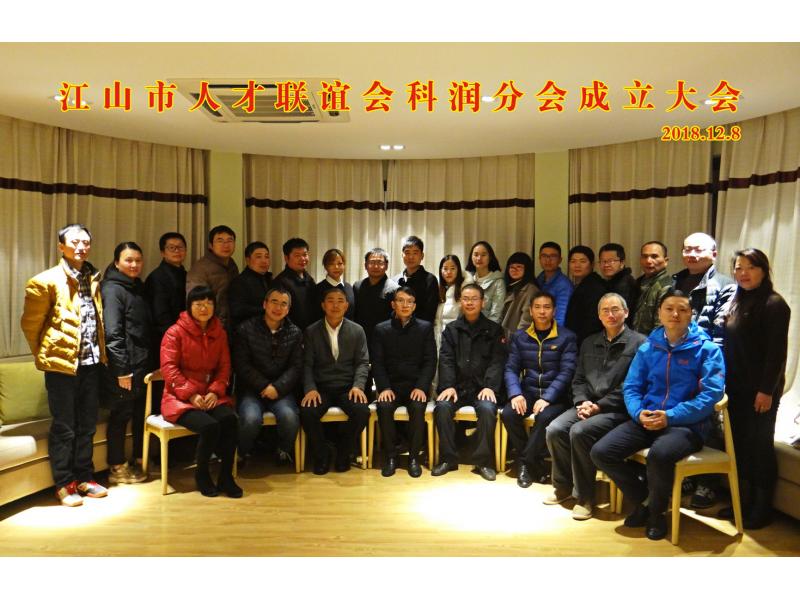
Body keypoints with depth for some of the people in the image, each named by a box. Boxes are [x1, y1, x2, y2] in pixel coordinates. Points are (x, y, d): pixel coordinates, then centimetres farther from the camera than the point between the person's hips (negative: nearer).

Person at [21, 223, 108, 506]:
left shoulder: (93, 279, 10)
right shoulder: (46, 281, -8)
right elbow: (30, 324, -3)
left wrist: (100, 353, 11)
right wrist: (45, 355, 5)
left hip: (91, 363, 6)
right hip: (62, 364, -5)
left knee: (87, 425, 13)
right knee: (64, 427, 4)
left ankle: (84, 478, 26)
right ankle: (64, 484, 16)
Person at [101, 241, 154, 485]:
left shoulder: (138, 287, 15)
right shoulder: (112, 289, -9)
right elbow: (112, 333, -16)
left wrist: (151, 361, 13)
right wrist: (122, 370, -19)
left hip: (144, 364, 8)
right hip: (125, 366, -8)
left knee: (142, 413, 13)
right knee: (121, 414, 2)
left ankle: (138, 461, 26)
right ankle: (117, 468, 14)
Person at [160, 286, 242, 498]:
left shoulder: (219, 333, 10)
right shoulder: (175, 332, -4)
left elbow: (224, 367, 9)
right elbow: (168, 368, -10)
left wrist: (215, 391, -10)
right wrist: (191, 394, -18)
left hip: (210, 395, 4)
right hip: (180, 397, -4)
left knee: (230, 419, -27)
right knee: (209, 426, -30)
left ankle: (226, 476, -12)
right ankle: (201, 474, -1)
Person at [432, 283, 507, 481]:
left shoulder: (493, 330, 10)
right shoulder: (451, 329, 14)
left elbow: (497, 361, 0)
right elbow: (446, 360, 4)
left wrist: (490, 386, -15)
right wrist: (448, 386, -12)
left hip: (483, 387, -1)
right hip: (457, 386, 2)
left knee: (488, 409, -31)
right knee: (442, 407, -26)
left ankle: (483, 461, -16)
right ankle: (448, 458, -12)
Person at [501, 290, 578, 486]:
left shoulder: (566, 337, 0)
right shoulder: (519, 337, 10)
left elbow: (566, 372, -8)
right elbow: (511, 368, 4)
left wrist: (547, 398, -20)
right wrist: (516, 393, -15)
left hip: (555, 396, -3)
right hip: (527, 393, 3)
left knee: (545, 417, -33)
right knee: (508, 414, -25)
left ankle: (526, 461, -11)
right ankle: (534, 462, -5)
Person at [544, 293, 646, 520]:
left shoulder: (638, 343, -2)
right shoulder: (589, 343, 19)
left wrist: (599, 406, -15)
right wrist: (582, 402, -4)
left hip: (617, 410, -6)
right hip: (587, 405, 6)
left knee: (579, 431, -30)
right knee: (555, 430, -19)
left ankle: (584, 497, -13)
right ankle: (563, 486, 3)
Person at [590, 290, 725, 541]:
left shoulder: (706, 349, -1)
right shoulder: (647, 348, 12)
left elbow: (712, 393, -11)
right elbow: (631, 387, 11)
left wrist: (670, 416, -21)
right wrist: (639, 412, -12)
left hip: (687, 423, -5)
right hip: (646, 419, 5)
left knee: (659, 455, -38)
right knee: (601, 452, -15)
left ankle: (656, 513, -5)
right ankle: (642, 501, 11)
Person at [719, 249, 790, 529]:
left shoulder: (774, 304, -12)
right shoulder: (738, 302, 12)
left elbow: (777, 351, -16)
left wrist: (767, 390, -18)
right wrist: (724, 380, 12)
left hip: (761, 389, -7)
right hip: (737, 386, 7)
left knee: (759, 444, 2)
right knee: (739, 442, 12)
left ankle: (762, 508, 16)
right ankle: (744, 501, 25)